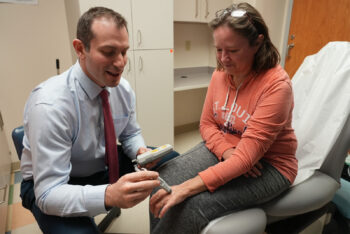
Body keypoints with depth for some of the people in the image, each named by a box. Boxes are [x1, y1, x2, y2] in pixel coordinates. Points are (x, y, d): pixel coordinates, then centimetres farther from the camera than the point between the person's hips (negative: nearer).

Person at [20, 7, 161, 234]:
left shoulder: (123, 88, -11)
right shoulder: (50, 104, -31)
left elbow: (130, 134, 3)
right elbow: (49, 193, -30)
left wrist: (141, 152, -20)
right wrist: (110, 195, -48)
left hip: (105, 167, 6)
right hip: (48, 186, -5)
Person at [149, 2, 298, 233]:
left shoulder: (276, 85, -23)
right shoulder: (220, 74, -3)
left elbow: (247, 157, -28)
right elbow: (207, 124, 3)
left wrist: (188, 187, -33)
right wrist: (227, 152, -18)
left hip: (267, 165, -5)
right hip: (220, 150, 6)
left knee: (194, 205, -27)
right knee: (162, 180, -16)